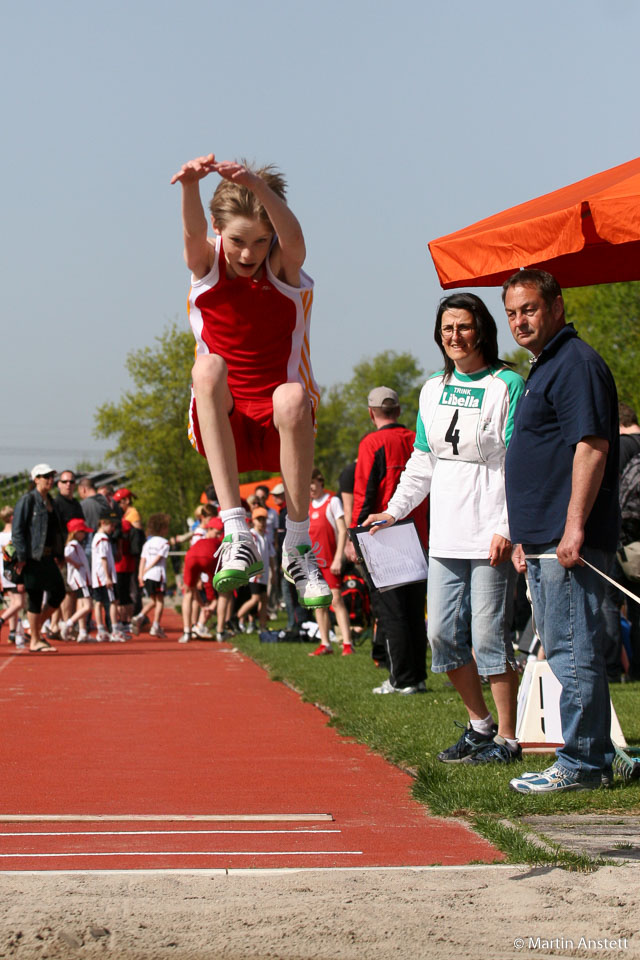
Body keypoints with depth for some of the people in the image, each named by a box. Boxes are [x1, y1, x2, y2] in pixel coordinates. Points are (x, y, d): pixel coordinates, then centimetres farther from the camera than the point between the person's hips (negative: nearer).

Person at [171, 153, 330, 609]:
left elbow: (292, 236, -26)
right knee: (209, 367, -33)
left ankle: (299, 546, -25)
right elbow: (194, 232, -22)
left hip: (277, 428, -1)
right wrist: (191, 185, -47)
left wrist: (257, 186, -47)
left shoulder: (284, 265, -1)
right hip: (222, 426, 1)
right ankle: (237, 534, -41)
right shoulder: (207, 264, 2)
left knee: (292, 397, -37)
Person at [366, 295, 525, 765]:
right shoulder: (434, 390, 14)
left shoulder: (508, 386, -6)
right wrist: (395, 510, 16)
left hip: (491, 536, -7)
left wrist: (506, 527, -17)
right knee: (443, 634, 7)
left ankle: (507, 739, 4)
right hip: (447, 533, 7)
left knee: (489, 636, -5)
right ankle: (479, 724, 23)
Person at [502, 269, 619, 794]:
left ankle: (580, 764, -6)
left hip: (570, 541, -11)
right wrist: (526, 537, 25)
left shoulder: (577, 363, -11)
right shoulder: (544, 367, 22)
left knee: (573, 651, -9)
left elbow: (592, 446, -20)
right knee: (567, 651, 12)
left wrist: (574, 526, -25)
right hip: (544, 541, 11)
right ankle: (594, 757, 18)